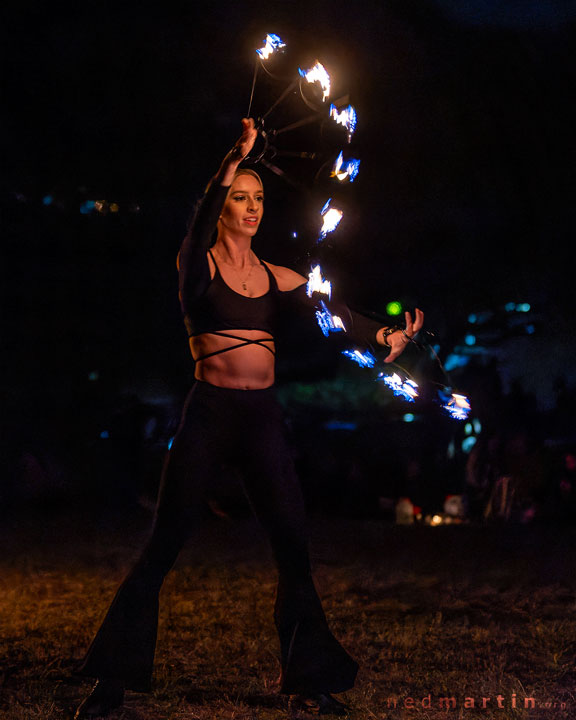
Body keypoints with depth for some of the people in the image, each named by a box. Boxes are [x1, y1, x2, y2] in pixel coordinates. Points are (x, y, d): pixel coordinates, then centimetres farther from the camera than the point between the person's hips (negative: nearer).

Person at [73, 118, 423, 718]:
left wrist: (384, 336, -18)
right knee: (164, 546, -2)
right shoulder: (198, 264, 1)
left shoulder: (277, 279, 12)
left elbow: (333, 313, 0)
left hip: (263, 418, 4)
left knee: (294, 549, 1)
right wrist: (234, 159, -34)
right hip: (209, 413, -4)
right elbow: (201, 222, -20)